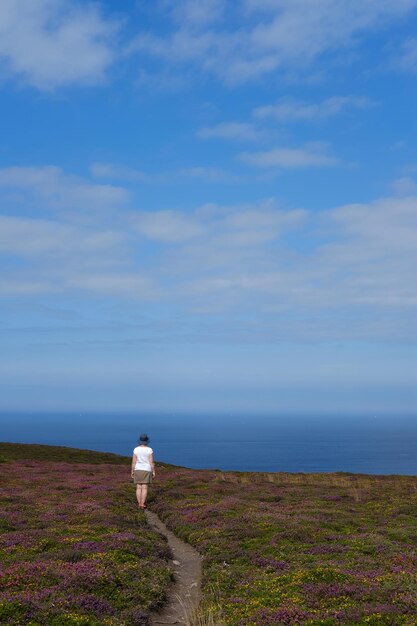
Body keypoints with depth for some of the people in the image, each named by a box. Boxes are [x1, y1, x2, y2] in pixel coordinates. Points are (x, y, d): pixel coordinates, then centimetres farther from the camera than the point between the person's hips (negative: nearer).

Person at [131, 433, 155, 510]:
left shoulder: (136, 449, -5)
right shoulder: (149, 450, -10)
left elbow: (133, 461, -4)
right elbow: (151, 462, -10)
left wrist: (132, 471, 4)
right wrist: (153, 472, -4)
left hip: (138, 470, 2)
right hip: (147, 470, -2)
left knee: (139, 488, 7)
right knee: (144, 488, 0)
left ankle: (139, 504, 7)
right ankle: (143, 504, -5)